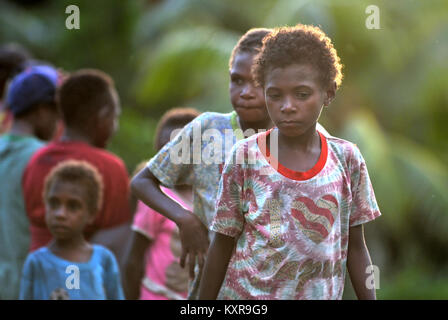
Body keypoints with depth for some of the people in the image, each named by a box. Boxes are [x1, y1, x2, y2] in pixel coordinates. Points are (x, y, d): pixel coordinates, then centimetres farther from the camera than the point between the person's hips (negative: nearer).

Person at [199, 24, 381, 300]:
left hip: (320, 295, 1)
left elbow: (355, 247, 8)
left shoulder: (346, 159, 2)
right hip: (248, 292, -1)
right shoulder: (244, 157, -3)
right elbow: (223, 244, 4)